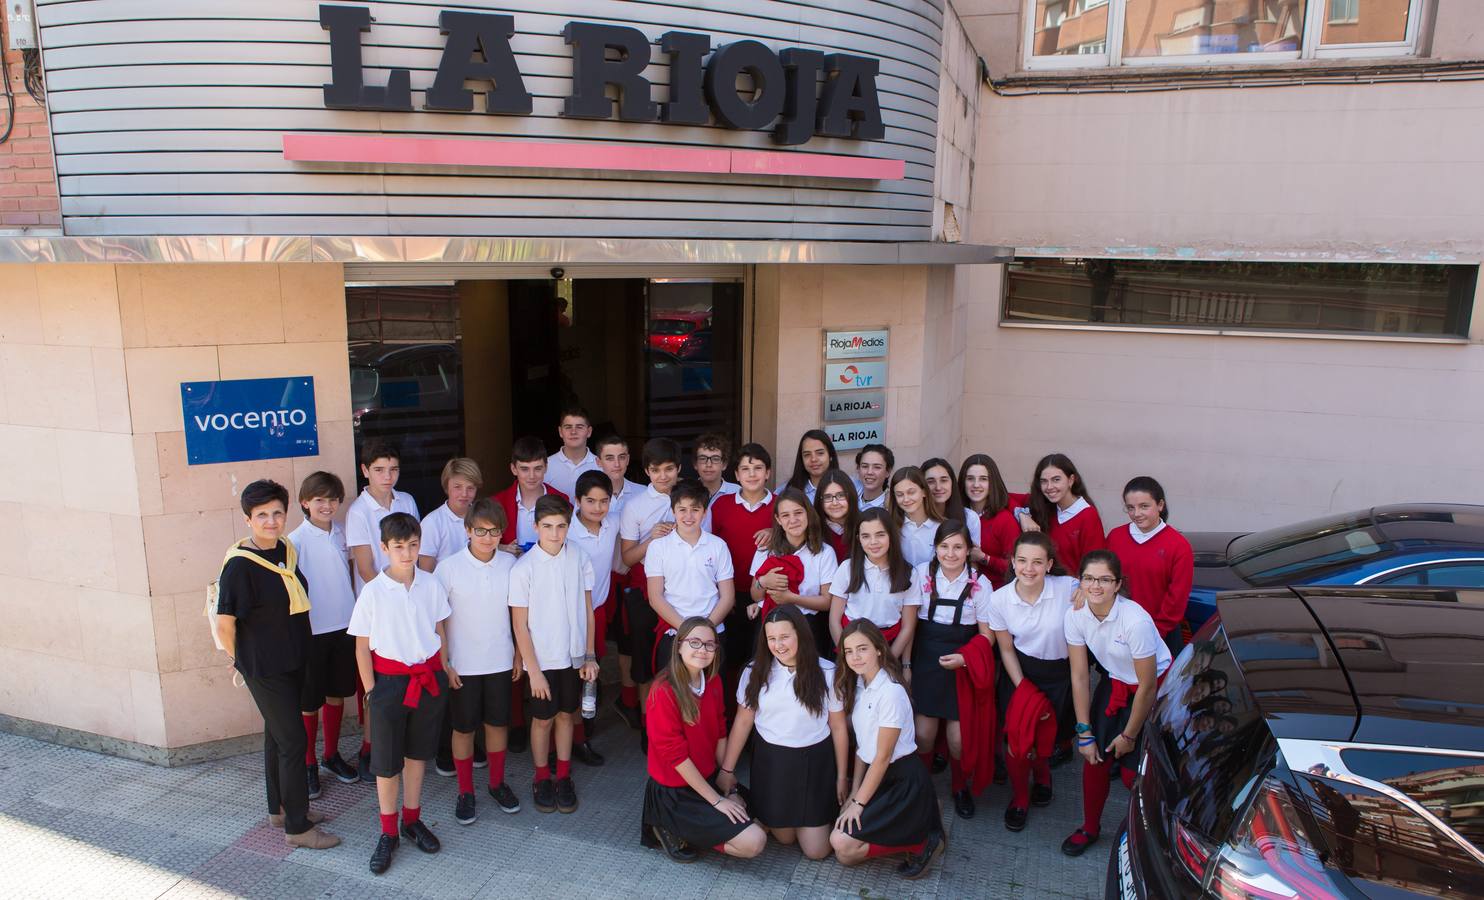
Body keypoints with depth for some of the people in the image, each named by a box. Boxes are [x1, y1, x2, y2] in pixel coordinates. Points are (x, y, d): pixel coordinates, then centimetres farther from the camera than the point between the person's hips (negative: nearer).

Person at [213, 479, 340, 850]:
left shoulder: (286, 550, 1)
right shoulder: (240, 565, -21)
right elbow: (224, 624, -16)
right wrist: (241, 659, -1)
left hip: (293, 660, 7)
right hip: (264, 667, -7)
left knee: (278, 734, 20)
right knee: (293, 741, -2)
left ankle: (281, 809, 35)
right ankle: (297, 826, 10)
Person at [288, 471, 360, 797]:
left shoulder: (341, 532, 2)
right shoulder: (296, 540, -14)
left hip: (344, 625, 5)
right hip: (312, 630, -5)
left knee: (337, 693, 17)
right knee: (309, 702, 7)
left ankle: (332, 756, 33)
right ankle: (308, 765, 23)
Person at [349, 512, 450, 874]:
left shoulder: (431, 585, -4)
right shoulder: (373, 591, -11)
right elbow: (362, 646, -4)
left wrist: (443, 674, 6)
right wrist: (371, 691, -4)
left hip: (429, 677, 2)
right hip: (390, 679, -2)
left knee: (418, 752, 16)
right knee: (386, 762, 6)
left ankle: (412, 820, 32)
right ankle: (388, 833, 22)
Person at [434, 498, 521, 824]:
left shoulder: (510, 564, -5)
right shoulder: (449, 568, -13)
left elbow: (518, 611, 5)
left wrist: (518, 653, 7)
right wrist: (443, 663, -8)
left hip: (500, 662, 2)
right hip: (463, 664, -2)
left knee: (498, 723, 15)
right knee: (464, 727, 11)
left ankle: (497, 783, 34)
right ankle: (465, 792, 27)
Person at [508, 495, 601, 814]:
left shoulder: (579, 559, -5)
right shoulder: (523, 568, -14)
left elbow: (587, 609, 3)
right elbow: (520, 625, -10)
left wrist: (590, 655, 2)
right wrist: (533, 670, -10)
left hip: (574, 656, 3)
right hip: (542, 659, -3)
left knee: (565, 714, 16)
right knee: (543, 719, 12)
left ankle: (564, 777, 32)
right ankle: (542, 779, 31)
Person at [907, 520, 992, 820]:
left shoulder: (979, 583, -5)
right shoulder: (921, 574, -3)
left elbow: (987, 634, 0)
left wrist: (964, 658, -15)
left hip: (962, 664, -1)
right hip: (926, 660, 1)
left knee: (959, 738, -2)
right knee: (923, 734, -2)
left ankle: (960, 787, 28)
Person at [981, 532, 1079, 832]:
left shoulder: (1069, 588, -21)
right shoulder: (999, 599, -14)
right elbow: (1006, 649, -2)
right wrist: (1022, 688, -5)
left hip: (1059, 674, 0)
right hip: (1019, 672, 1)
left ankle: (1042, 777, 45)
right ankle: (1019, 798, 28)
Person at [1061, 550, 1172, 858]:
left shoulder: (1135, 620, -31)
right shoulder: (1075, 615, -17)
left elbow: (1147, 686, -20)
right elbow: (1079, 677, -9)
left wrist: (1130, 735, -10)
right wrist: (1084, 732, -8)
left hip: (1158, 688, -4)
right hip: (1114, 683, 5)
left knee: (1133, 772, -7)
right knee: (1094, 758, 1)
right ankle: (1089, 829, 23)